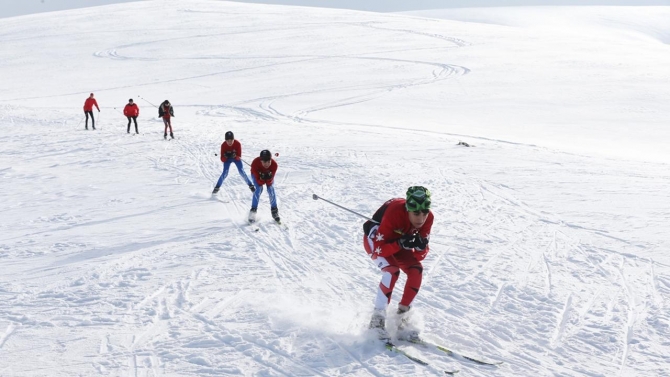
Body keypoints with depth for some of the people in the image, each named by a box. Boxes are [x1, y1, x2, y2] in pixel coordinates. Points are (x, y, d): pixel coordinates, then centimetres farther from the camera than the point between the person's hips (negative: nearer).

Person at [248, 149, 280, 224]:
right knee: (259, 189, -22)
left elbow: (270, 182, -29)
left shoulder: (274, 164, -36)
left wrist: (269, 178, -46)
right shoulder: (255, 163, -40)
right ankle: (253, 210, -12)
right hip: (257, 174, -2)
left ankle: (274, 211, 1)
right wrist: (262, 178, -49)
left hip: (269, 174, 2)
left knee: (271, 189, -15)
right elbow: (259, 181, -33)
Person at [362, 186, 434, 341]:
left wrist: (421, 247, -38)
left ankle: (402, 320, -6)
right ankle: (377, 320, -19)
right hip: (375, 238, -5)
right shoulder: (394, 213, -39)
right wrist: (400, 244, -47)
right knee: (392, 271, -29)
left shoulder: (428, 218, -23)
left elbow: (420, 256, -16)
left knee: (416, 271, -16)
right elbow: (379, 248, -34)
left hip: (398, 239, 5)